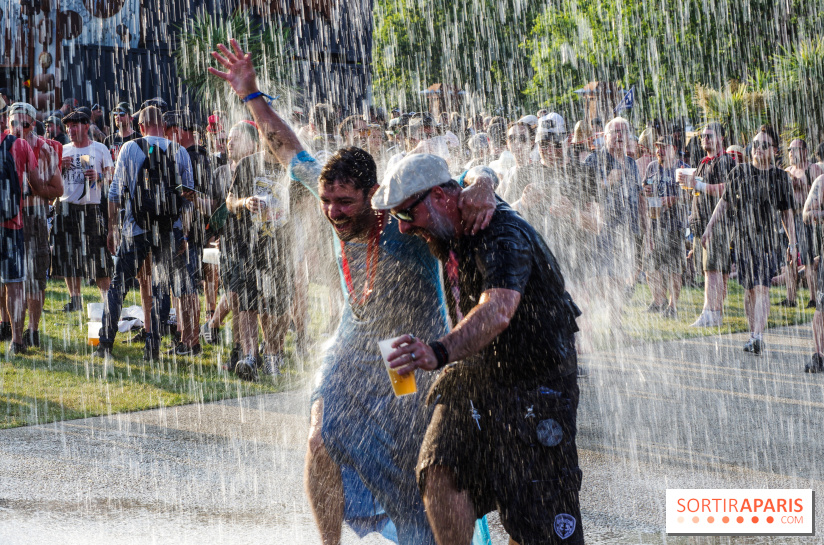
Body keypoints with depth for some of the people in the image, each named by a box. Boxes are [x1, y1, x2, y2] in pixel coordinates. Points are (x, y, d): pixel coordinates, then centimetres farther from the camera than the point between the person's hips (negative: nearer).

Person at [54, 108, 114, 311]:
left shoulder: (100, 149, 5)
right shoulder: (63, 151, 14)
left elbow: (113, 177, 4)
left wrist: (98, 177, -16)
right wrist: (58, 165, -4)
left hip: (92, 208, -4)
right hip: (66, 207, 4)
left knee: (99, 256, -7)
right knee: (69, 255, 4)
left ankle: (106, 299, -2)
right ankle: (75, 299, 13)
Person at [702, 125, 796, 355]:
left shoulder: (781, 177, 7)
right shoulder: (739, 173, 7)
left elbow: (787, 213, 13)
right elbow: (724, 203, 13)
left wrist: (792, 244, 10)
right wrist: (709, 228, 6)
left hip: (768, 239, -1)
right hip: (743, 237, 1)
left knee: (761, 287, -14)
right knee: (750, 288, 5)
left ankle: (757, 336, -22)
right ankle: (754, 334, 16)